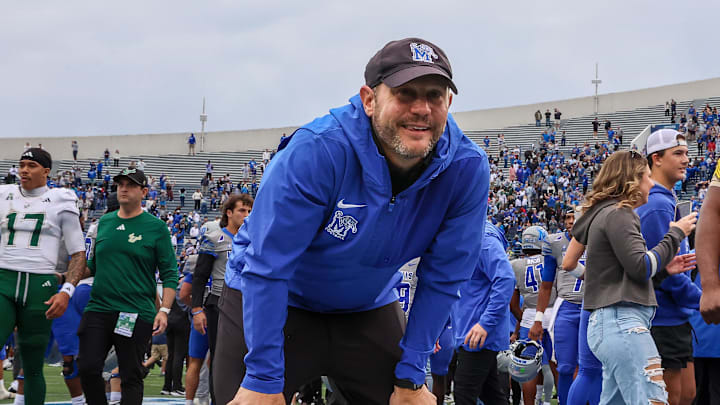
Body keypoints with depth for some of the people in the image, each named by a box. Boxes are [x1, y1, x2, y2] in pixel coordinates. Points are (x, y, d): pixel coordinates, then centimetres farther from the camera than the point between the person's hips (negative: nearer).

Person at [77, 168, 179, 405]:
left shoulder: (156, 227, 0)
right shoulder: (104, 222, 13)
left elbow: (169, 273, -1)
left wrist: (164, 310, -11)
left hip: (136, 313, -4)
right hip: (98, 308, 4)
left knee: (131, 376, 1)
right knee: (88, 368, -3)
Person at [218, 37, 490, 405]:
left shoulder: (467, 168, -19)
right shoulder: (316, 151, -31)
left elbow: (442, 278, -9)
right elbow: (267, 267, -28)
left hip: (368, 311, 4)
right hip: (273, 302, -3)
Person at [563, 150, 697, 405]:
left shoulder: (603, 213, 21)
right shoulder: (618, 214, -8)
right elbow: (640, 267, -14)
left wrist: (664, 269, 17)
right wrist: (676, 234, -3)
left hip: (609, 323, 10)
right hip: (623, 322, -10)